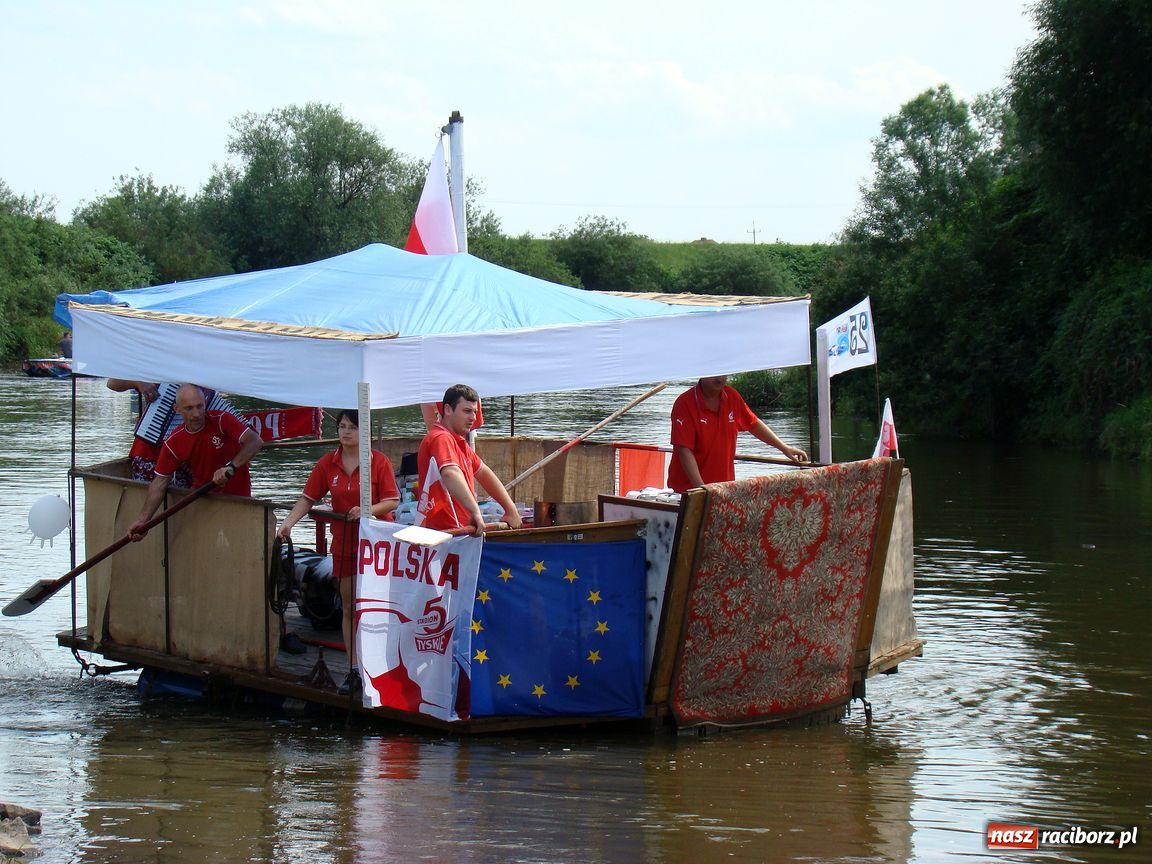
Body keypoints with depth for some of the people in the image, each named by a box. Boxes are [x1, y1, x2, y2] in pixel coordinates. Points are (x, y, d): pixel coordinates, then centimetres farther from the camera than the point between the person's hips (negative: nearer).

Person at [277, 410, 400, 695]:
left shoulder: (379, 462, -7)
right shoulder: (327, 464, 3)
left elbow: (392, 501, -7)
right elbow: (308, 498, 3)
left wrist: (367, 511, -23)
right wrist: (290, 521, -12)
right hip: (343, 541, 4)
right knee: (349, 607, 6)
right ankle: (354, 671, 11)